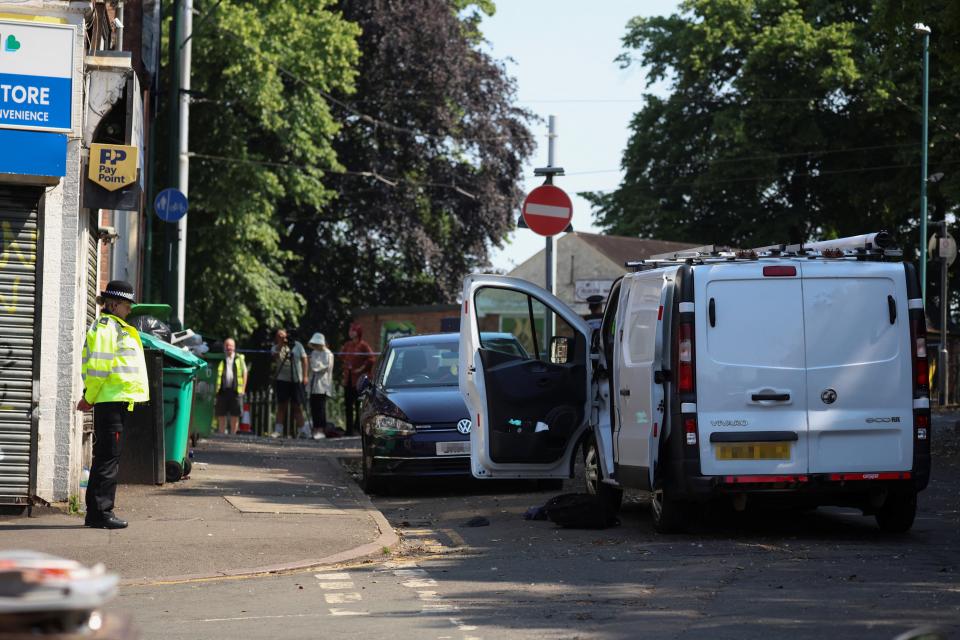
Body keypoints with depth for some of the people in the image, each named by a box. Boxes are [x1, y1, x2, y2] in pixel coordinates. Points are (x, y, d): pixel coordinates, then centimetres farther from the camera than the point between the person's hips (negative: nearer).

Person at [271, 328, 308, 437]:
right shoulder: (276, 348, 6)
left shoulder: (296, 345, 5)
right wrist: (280, 345, -17)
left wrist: (305, 376, -4)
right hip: (282, 380, 1)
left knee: (297, 406, -1)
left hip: (296, 380, -1)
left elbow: (304, 359, 4)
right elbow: (275, 358, -14)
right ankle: (278, 430, 0)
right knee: (281, 406, 1)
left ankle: (300, 431, -1)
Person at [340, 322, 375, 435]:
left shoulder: (363, 345, -8)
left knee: (358, 405, -3)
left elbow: (371, 358, -17)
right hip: (348, 378, 7)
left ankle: (357, 428, 2)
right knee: (348, 405, 6)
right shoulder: (347, 345, 12)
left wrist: (362, 368, -13)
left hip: (359, 379, -7)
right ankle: (349, 429, 11)